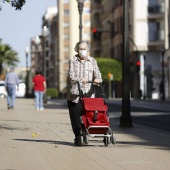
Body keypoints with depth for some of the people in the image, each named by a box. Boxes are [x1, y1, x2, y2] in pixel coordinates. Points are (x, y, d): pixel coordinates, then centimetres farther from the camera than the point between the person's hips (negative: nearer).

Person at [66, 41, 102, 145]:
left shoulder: (92, 61, 12)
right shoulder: (73, 61, 4)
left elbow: (97, 73, 4)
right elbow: (71, 76, -7)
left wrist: (98, 79, -20)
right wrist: (81, 79, -26)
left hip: (87, 93, 1)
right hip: (74, 93, -1)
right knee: (75, 116, -2)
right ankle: (77, 136, 3)